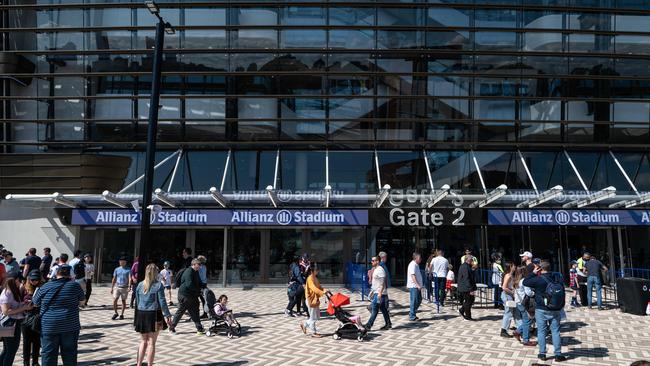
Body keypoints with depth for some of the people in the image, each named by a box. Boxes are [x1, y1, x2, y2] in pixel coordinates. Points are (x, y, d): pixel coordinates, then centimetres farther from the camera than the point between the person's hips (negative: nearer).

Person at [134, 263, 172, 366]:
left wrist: (136, 318, 18)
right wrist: (167, 315, -6)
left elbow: (136, 302, 11)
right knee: (151, 342, 3)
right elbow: (162, 302, -11)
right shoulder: (158, 285, -8)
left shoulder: (140, 285, 6)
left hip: (141, 315, 4)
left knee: (143, 341, 16)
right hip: (154, 315, -4)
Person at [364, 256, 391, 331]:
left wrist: (380, 293, -26)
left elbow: (383, 283, -21)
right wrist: (372, 291, 23)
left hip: (379, 293, -10)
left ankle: (368, 325, -8)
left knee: (374, 309, -8)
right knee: (383, 309, 13)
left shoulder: (380, 270, -15)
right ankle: (388, 324, 18)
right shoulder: (375, 269, 16)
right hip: (376, 292, 10)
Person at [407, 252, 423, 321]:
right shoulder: (412, 265, -15)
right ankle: (412, 317, 2)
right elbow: (412, 276, -22)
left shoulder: (416, 265, 17)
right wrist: (417, 285, -26)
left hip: (417, 286, 10)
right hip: (413, 286, -10)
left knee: (419, 300, 15)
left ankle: (412, 313, 23)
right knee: (414, 301, -5)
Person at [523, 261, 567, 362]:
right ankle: (558, 354, 10)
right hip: (554, 309, 4)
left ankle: (542, 354, 10)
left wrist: (533, 273, -2)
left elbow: (525, 282, -6)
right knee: (555, 331, 7)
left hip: (541, 310, -3)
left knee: (541, 331, 6)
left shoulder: (538, 279, -16)